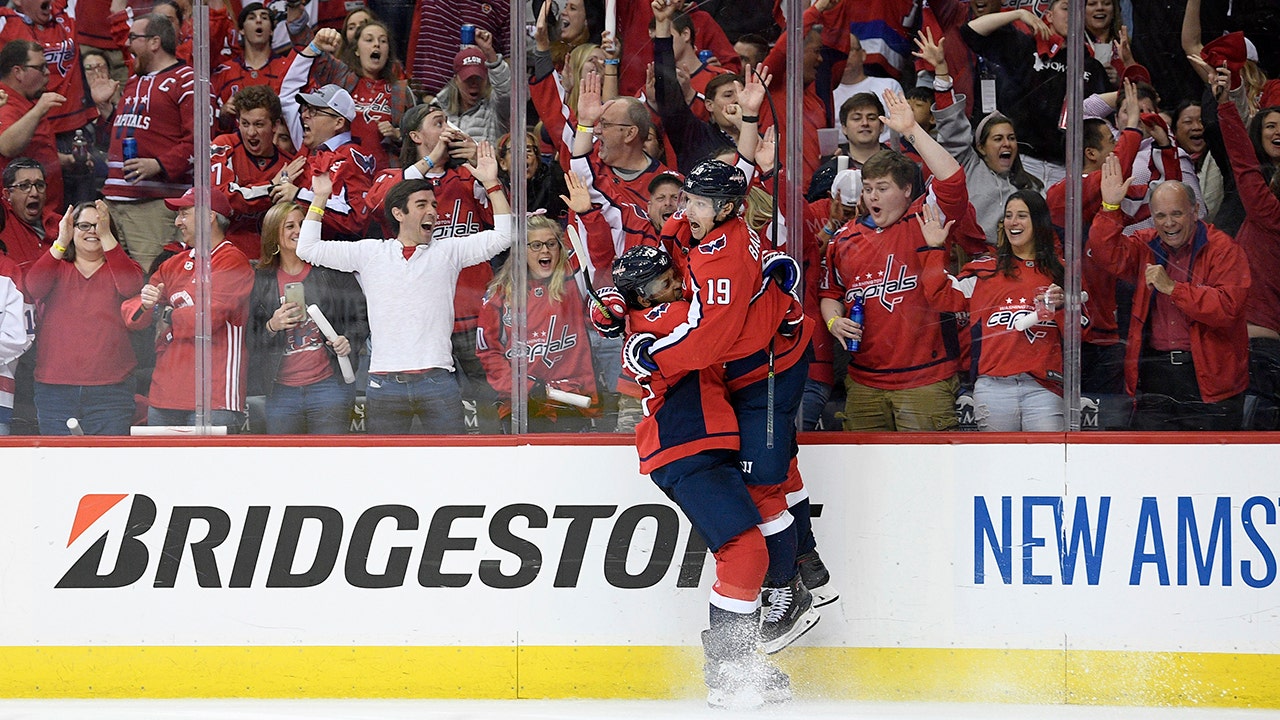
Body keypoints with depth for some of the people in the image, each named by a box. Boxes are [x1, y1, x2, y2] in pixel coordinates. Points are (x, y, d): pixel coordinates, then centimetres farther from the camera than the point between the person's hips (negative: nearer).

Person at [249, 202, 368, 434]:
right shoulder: (260, 281, 8)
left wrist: (349, 341, -8)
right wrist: (271, 327, -11)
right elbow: (249, 341, 8)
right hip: (282, 393, 2)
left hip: (329, 386, -2)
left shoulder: (331, 271, 4)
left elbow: (361, 316, 10)